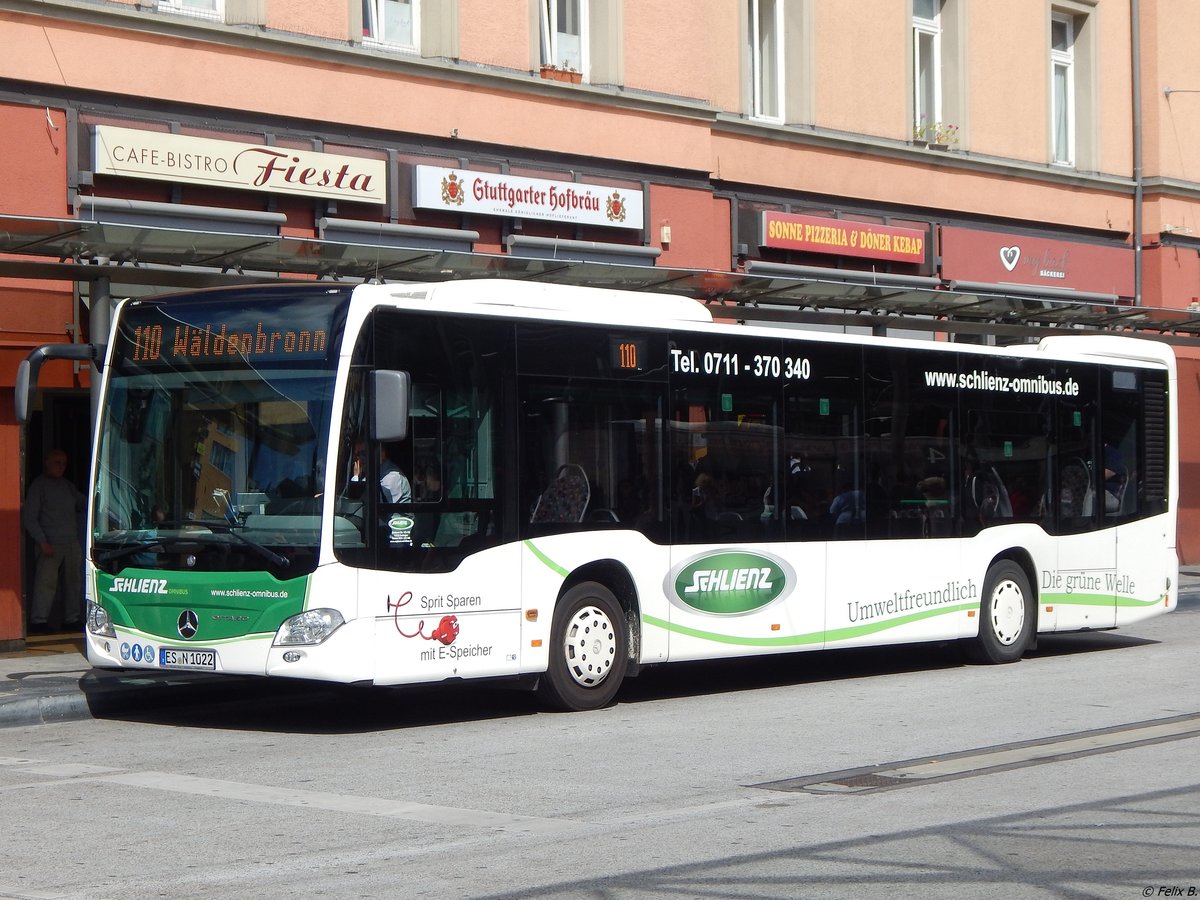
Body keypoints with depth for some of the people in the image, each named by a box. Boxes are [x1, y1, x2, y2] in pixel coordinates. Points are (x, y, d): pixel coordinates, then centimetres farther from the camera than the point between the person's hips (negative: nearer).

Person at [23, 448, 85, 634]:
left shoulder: (67, 485, 18)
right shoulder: (38, 486, -1)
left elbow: (82, 504, 26)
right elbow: (30, 518, -5)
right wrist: (42, 542, -14)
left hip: (72, 543, 6)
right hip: (51, 545, -6)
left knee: (74, 581, 8)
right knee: (46, 581, -13)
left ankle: (72, 618, 17)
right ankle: (39, 620, -12)